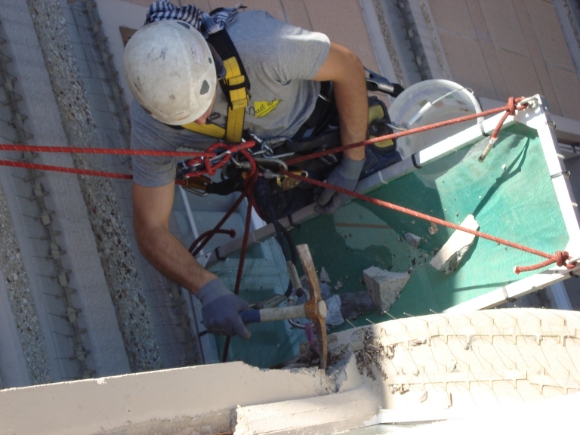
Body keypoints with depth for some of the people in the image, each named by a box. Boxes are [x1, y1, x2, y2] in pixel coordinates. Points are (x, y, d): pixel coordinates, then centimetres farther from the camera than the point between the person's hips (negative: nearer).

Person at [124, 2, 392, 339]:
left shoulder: (262, 47, -47)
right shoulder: (150, 121, -36)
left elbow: (349, 67, -27)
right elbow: (152, 231, -30)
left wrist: (353, 164, -21)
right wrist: (209, 290, -46)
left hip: (319, 113, -2)